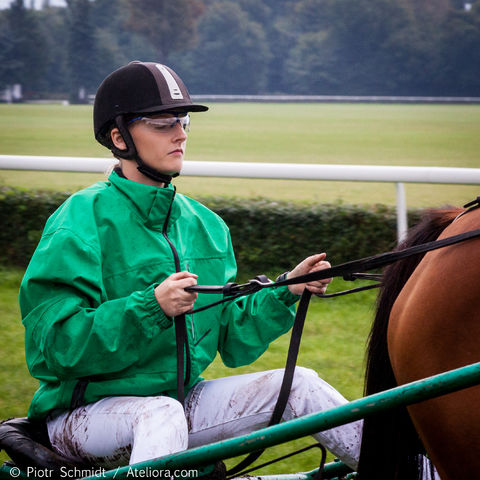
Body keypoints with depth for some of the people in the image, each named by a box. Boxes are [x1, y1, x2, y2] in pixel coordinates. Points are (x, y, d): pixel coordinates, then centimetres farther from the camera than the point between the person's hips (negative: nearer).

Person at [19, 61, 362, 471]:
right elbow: (54, 345, -21)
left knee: (298, 384, -8)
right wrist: (150, 308, -30)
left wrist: (286, 292, -3)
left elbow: (232, 339, 12)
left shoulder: (204, 224, 9)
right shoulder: (82, 221, -12)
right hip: (88, 413, -6)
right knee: (161, 413, -38)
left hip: (180, 399, 6)